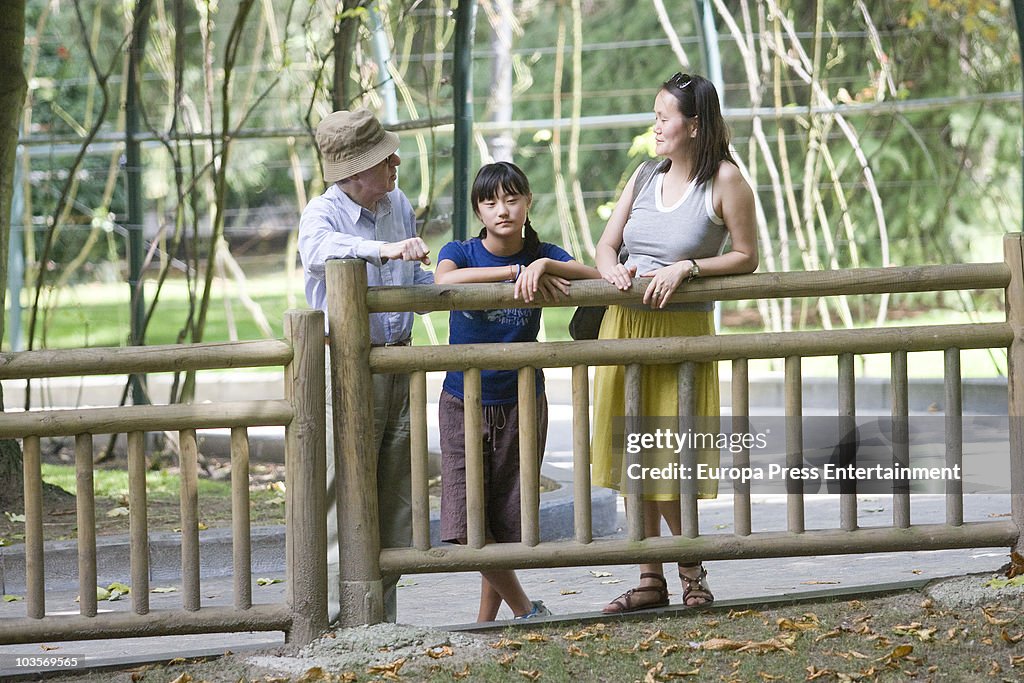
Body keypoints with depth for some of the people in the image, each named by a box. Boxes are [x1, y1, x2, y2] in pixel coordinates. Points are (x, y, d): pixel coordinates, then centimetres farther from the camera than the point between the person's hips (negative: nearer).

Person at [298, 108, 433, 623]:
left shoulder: (400, 207, 10)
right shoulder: (323, 213, -12)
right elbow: (318, 250, -37)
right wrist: (384, 249, -49)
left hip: (398, 363, 7)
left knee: (396, 500, 10)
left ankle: (382, 615, 19)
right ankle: (337, 617, -3)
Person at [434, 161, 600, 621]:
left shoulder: (544, 256, 0)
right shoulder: (460, 252, -4)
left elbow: (597, 278, -18)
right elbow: (444, 281, -29)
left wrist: (543, 266, -33)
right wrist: (514, 271, -34)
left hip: (521, 407, 1)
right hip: (464, 405, -1)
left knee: (506, 524, 5)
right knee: (465, 526, -11)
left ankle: (486, 621, 21)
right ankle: (524, 610, 4)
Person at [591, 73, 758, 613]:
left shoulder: (723, 180, -6)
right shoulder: (646, 177, 9)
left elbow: (746, 257, -4)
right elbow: (606, 245, 12)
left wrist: (686, 267, -16)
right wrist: (612, 268, -10)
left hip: (682, 329, -5)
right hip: (625, 325, 5)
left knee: (670, 461, -4)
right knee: (633, 452, 6)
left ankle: (692, 571, 16)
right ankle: (650, 579, 12)